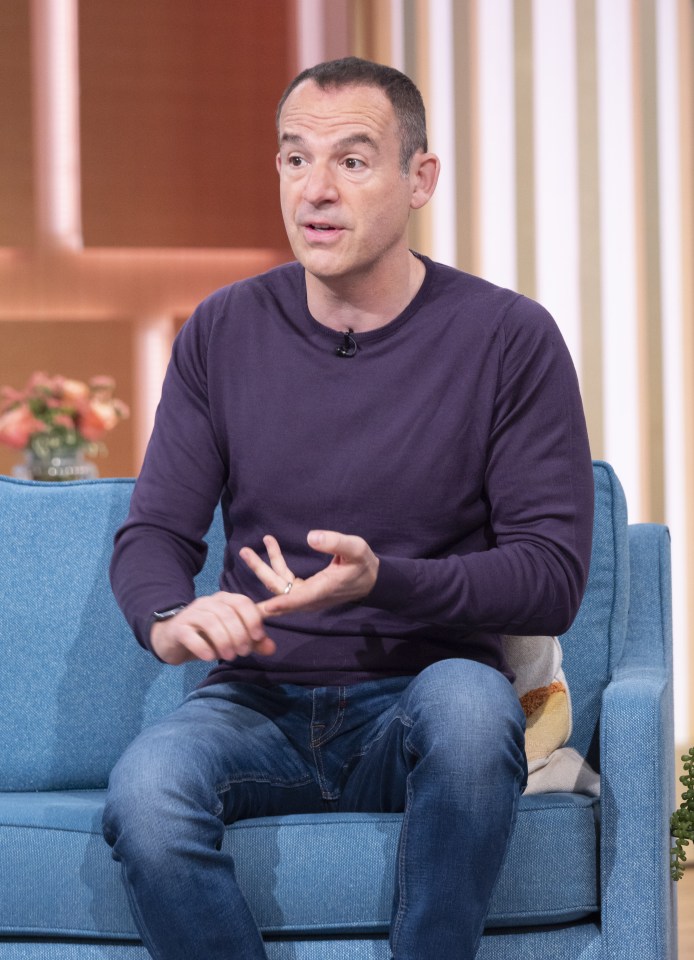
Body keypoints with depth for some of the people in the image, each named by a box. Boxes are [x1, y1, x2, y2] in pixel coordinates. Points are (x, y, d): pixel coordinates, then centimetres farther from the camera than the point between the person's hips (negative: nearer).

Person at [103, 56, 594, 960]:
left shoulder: (510, 339, -3)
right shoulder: (222, 333, 7)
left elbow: (555, 576, -6)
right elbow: (154, 533, 8)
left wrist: (381, 580, -23)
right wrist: (168, 618, -18)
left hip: (420, 696, -2)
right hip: (259, 699, 2)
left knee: (466, 700, -38)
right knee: (143, 794, -32)